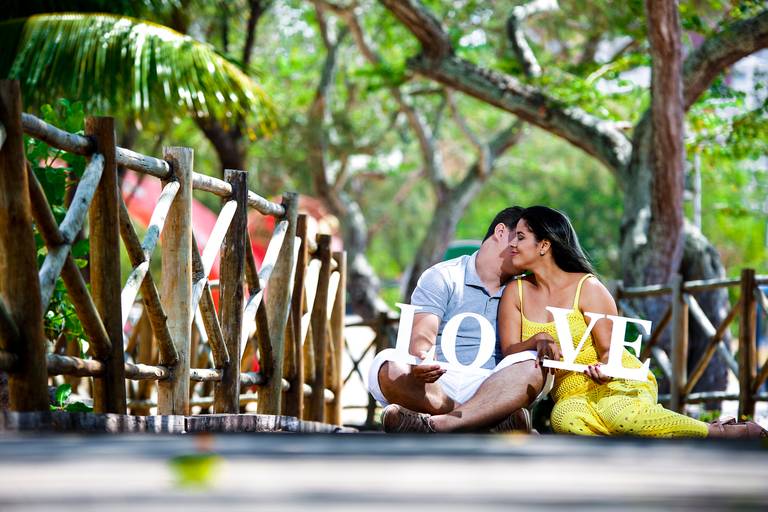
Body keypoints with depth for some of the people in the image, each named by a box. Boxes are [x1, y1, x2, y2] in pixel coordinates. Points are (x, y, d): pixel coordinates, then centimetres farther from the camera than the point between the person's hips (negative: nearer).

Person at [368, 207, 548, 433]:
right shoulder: (442, 277, 9)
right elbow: (422, 337, -5)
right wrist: (422, 360, -31)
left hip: (491, 389, 2)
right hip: (436, 384, -2)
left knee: (530, 365, -29)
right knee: (388, 367, -32)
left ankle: (433, 424, -45)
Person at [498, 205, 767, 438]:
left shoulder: (588, 288, -4)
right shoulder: (515, 293, 6)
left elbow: (610, 350, -6)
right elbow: (509, 353, -1)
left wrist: (603, 369, -30)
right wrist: (537, 341, -22)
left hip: (618, 382, -2)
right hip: (571, 394, 2)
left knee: (621, 414, -40)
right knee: (565, 420, -38)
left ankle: (726, 432, -22)